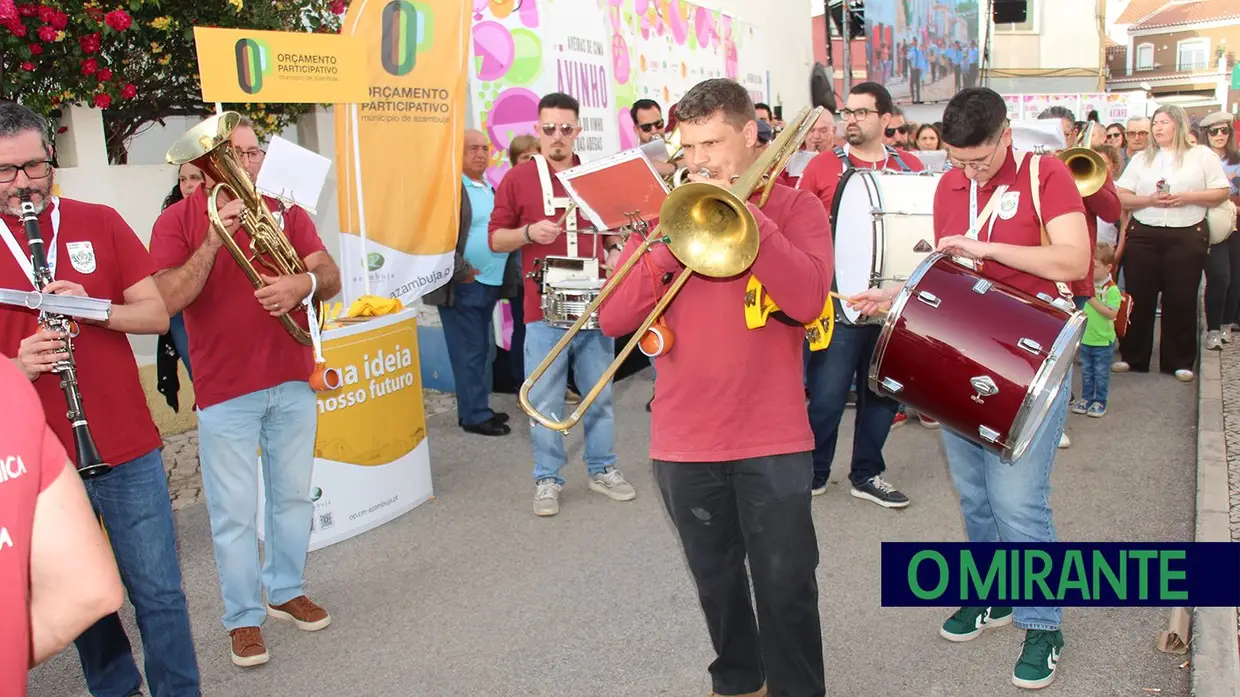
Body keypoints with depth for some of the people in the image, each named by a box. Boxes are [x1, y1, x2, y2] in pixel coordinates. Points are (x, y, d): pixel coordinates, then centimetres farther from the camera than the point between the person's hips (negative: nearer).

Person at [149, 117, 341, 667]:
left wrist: (303, 282, -25)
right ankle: (243, 618, 17)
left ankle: (286, 591, 32)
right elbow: (165, 300, -15)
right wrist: (212, 242, -24)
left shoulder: (285, 213, 7)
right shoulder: (178, 220, -3)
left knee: (293, 496, 15)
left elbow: (330, 278, -2)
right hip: (224, 391, -3)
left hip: (293, 380, 4)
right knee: (234, 513, 3)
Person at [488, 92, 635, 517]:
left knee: (600, 394, 12)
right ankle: (547, 479, 16)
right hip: (544, 308, -2)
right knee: (545, 401, 3)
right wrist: (528, 232, -15)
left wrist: (616, 251, -5)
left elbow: (613, 230, 17)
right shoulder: (517, 179, 1)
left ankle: (602, 469, 26)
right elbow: (495, 238, 3)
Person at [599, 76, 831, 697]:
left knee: (785, 585, 3)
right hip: (684, 438, 3)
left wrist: (742, 212, -18)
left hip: (771, 439, -3)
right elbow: (613, 319, -3)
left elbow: (808, 300, -18)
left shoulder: (794, 208, 0)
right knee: (715, 580, 17)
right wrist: (673, 241, -14)